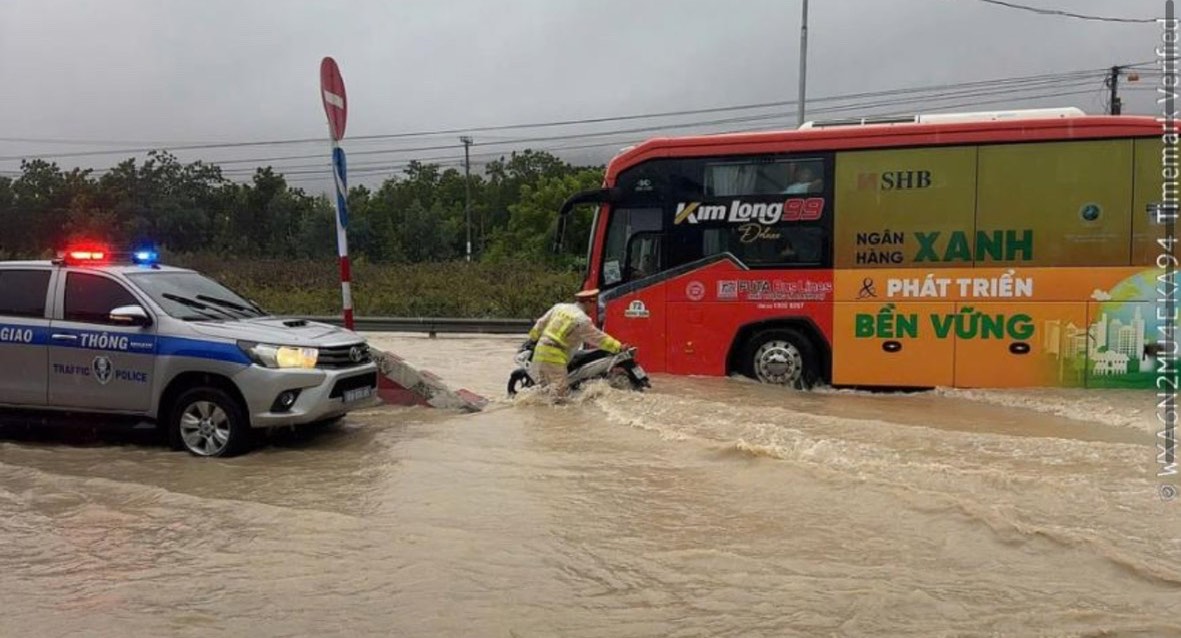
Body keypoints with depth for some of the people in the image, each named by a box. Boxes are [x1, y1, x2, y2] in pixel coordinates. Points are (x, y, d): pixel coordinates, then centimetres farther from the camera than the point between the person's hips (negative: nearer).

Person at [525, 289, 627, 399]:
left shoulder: (560, 307, 11)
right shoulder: (582, 320, -9)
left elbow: (541, 323, 18)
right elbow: (598, 338, -5)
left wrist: (532, 339, 31)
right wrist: (619, 347, 1)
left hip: (540, 349, 8)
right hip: (555, 356, -8)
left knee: (542, 385, 16)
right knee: (560, 392, -10)